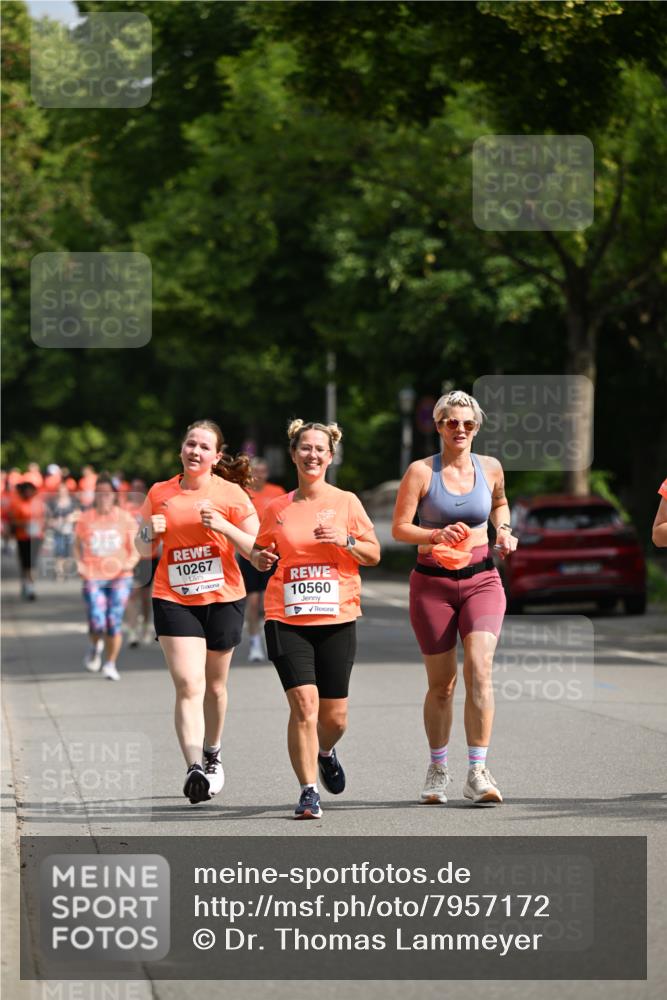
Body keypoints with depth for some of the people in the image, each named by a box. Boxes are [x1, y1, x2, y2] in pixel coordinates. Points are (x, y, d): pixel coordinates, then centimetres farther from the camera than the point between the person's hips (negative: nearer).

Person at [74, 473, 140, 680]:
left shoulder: (125, 519, 3)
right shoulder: (85, 519, 4)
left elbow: (135, 548, 7)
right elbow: (77, 544, 16)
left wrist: (130, 562, -13)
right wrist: (79, 563, -2)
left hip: (120, 577, 0)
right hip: (93, 577, 0)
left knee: (114, 622, -5)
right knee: (97, 622, -12)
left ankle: (110, 664, 11)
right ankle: (95, 647, 23)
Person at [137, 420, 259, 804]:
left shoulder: (231, 494, -2)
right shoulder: (160, 493, 5)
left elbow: (257, 548, -5)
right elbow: (144, 550, 14)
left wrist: (223, 526, -19)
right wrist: (151, 532, -8)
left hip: (223, 599, 0)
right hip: (173, 599, 0)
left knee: (214, 684, 14)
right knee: (188, 686, -15)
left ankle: (212, 756, 37)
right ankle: (195, 768, -24)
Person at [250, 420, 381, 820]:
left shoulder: (346, 502, 5)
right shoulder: (278, 508, 8)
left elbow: (374, 554, 6)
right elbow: (261, 552, 19)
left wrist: (346, 540, -12)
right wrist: (261, 558, -3)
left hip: (337, 619, 0)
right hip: (287, 618, 0)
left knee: (335, 716, 5)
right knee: (304, 704, -15)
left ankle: (326, 752, 40)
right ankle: (309, 792, -7)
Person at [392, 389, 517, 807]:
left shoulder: (490, 468, 5)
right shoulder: (421, 471, -4)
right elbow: (399, 528, -5)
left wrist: (504, 531, 8)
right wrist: (436, 535, -21)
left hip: (481, 580, 1)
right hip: (432, 582, -1)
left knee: (479, 669, -17)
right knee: (441, 682, 5)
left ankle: (478, 772, -17)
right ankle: (438, 769, 25)